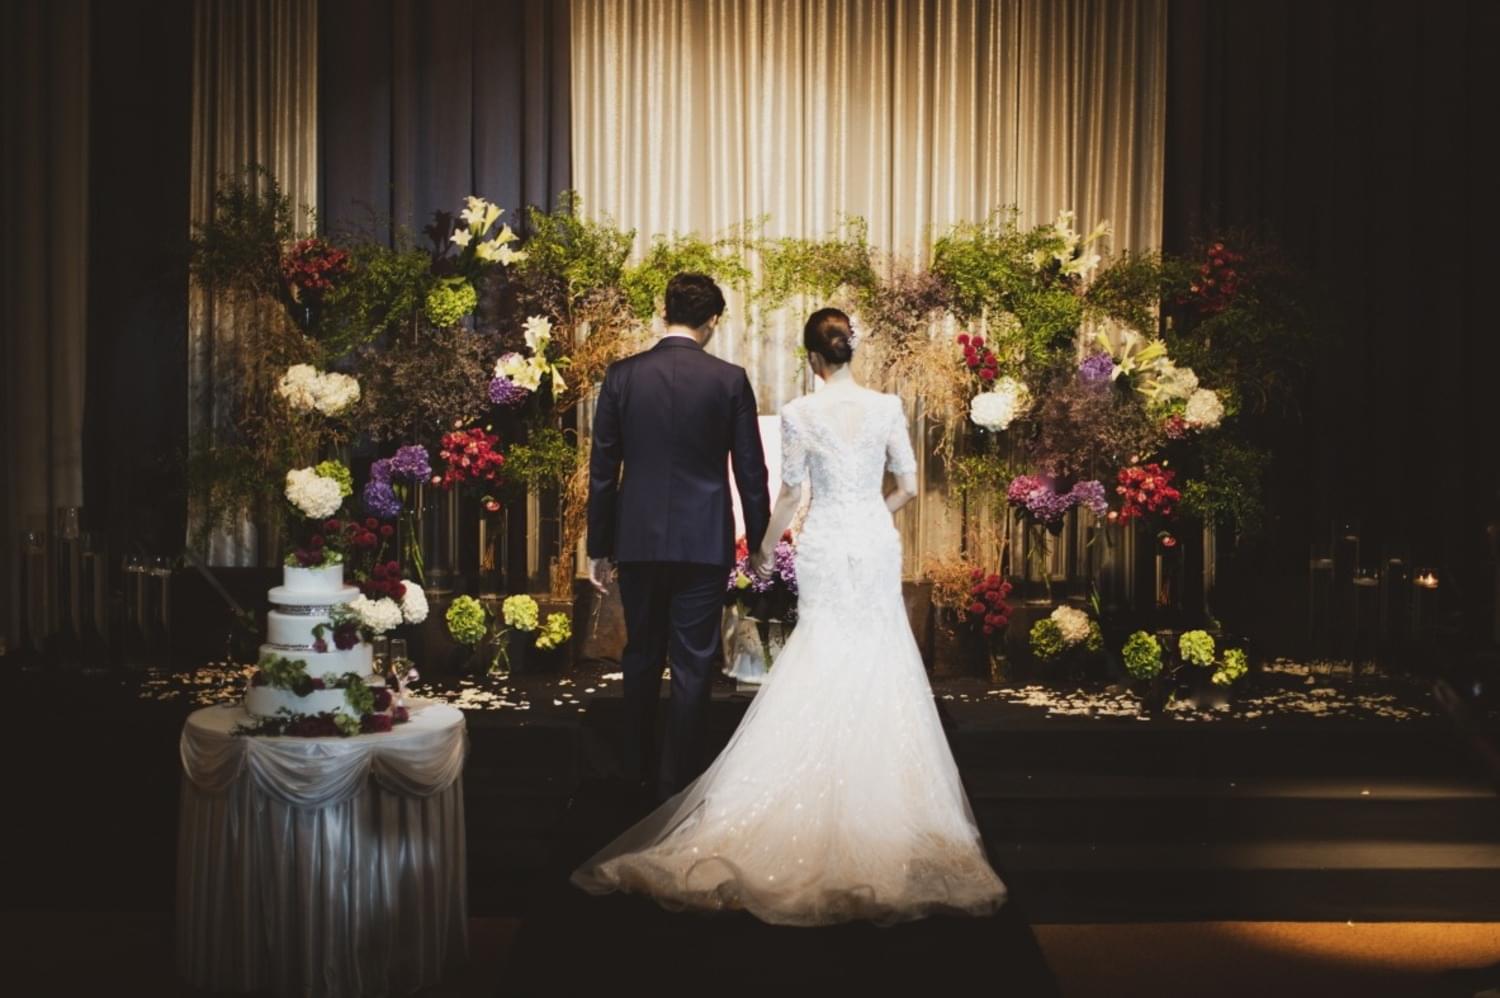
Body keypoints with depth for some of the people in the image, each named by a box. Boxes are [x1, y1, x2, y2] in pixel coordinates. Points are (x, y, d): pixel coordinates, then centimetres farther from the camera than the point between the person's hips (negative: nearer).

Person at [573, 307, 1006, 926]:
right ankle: (878, 793, 15)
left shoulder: (800, 414, -7)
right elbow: (908, 486, 2)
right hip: (877, 543, 2)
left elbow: (790, 493, -3)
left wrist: (763, 547, 12)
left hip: (824, 547, -1)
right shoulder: (886, 406, -2)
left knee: (822, 671, 7)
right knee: (878, 669, 10)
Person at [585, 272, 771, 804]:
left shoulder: (622, 375, -1)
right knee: (692, 666, 5)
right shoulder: (730, 380, -5)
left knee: (641, 659, 15)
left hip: (637, 541, 2)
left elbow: (602, 470, 1)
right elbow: (750, 471, -2)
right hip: (704, 542, -2)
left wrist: (598, 547, 8)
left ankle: (640, 776, 25)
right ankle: (677, 784, 10)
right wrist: (758, 541, 9)